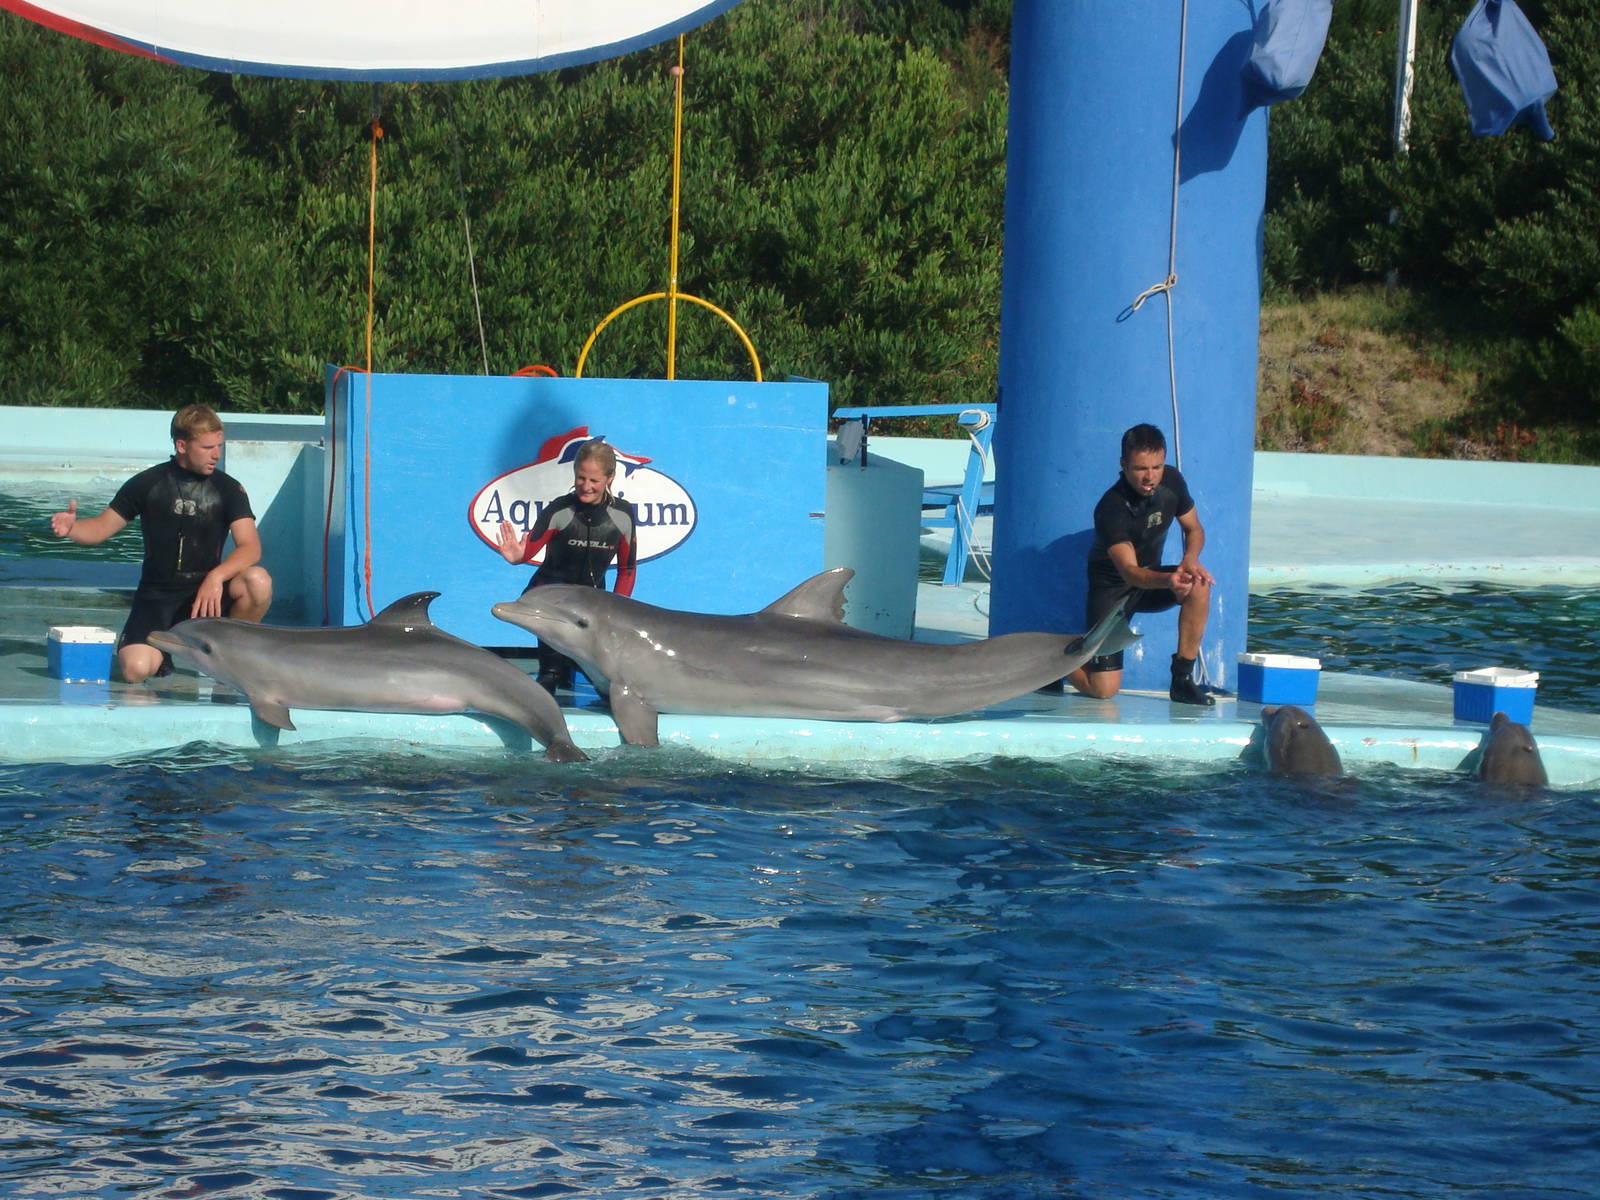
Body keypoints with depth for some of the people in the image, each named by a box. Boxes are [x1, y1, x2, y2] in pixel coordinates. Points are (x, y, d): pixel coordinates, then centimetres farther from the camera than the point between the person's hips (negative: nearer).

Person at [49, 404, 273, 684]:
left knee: (258, 581, -31)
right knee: (136, 669, -28)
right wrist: (71, 528, -16)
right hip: (157, 595, -1)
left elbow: (251, 547, -12)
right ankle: (164, 648, 10)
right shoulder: (149, 484, 1)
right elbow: (102, 527, 7)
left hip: (206, 589, 1)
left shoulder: (228, 489, 1)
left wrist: (216, 577, -31)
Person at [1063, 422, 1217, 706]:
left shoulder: (1171, 481, -9)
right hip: (1112, 586, -6)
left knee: (1199, 585, -28)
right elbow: (1129, 571, -37)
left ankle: (1183, 679, -16)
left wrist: (1191, 558, -18)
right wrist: (1168, 580, -58)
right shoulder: (1111, 508, -29)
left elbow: (1194, 529, 6)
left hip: (1151, 579, 6)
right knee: (1102, 690, -14)